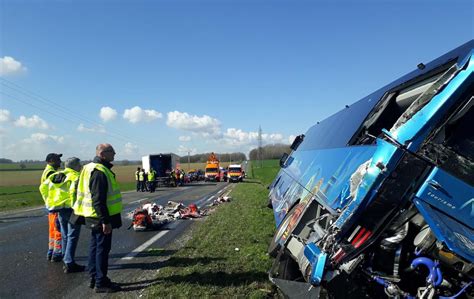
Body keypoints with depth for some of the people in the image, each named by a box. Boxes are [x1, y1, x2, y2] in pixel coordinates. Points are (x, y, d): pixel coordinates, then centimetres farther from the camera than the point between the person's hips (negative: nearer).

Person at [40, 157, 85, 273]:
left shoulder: (56, 175, 14)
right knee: (72, 236, -1)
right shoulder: (76, 176, -9)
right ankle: (69, 263, -2)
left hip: (60, 209, 8)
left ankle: (66, 261, 27)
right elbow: (73, 191, -24)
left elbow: (43, 187, 10)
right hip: (70, 208, -8)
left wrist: (49, 202, 13)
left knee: (65, 236, 19)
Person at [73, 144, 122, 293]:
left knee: (95, 247, 16)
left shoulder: (92, 168, 13)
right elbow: (98, 200, -25)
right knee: (102, 249, -1)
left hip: (95, 218, 10)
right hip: (101, 218, -10)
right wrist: (105, 221, -24)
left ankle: (94, 278, 28)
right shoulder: (100, 171, -21)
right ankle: (101, 283, 8)